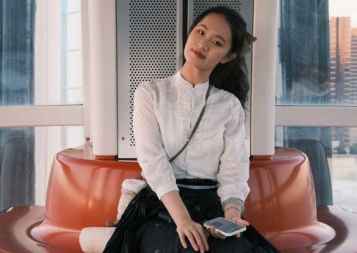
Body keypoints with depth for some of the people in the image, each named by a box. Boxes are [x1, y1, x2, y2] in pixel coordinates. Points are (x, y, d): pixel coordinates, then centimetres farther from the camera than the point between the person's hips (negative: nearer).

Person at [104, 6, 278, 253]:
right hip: (162, 206, -1)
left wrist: (231, 213, -23)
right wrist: (182, 218, -24)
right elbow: (153, 159, -10)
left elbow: (234, 168, -1)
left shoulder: (230, 105, 8)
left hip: (211, 206, 1)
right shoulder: (151, 93, 3)